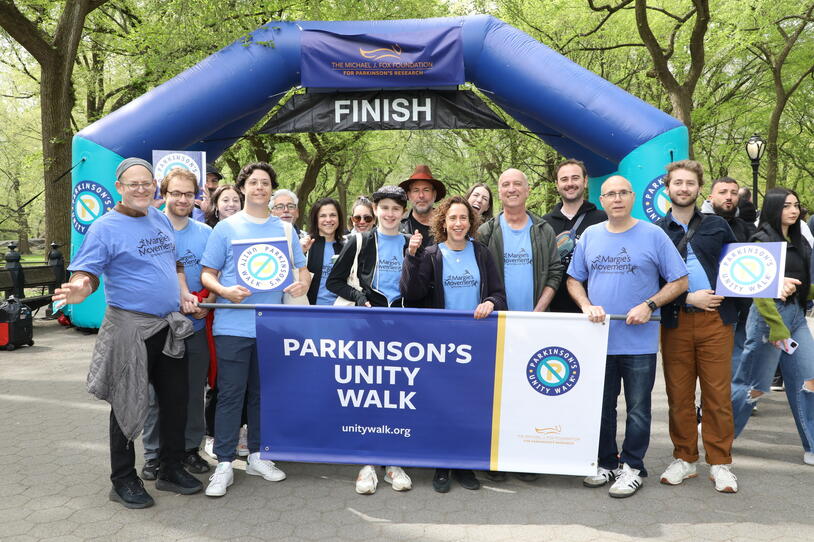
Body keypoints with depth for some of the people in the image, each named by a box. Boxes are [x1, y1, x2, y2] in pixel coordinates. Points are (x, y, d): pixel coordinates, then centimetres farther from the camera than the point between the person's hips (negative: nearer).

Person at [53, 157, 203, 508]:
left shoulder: (161, 219, 10)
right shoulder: (105, 227, -9)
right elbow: (86, 272, -15)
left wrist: (183, 295, 7)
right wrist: (80, 290, -38)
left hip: (169, 327, 6)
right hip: (130, 327, -6)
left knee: (175, 400, 12)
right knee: (129, 404, 5)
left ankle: (171, 470, 28)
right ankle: (124, 481, 22)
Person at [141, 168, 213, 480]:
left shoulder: (206, 233, 8)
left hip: (196, 326, 3)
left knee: (194, 392, 11)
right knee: (157, 393, 7)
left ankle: (190, 448, 26)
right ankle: (153, 454, 21)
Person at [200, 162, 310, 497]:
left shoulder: (285, 230, 11)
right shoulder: (225, 228, 3)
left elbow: (301, 269, 13)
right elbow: (207, 274, 2)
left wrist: (302, 283, -10)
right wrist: (225, 290, -18)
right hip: (233, 326, -3)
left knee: (263, 393, 12)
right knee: (230, 394, 0)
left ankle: (257, 456, 26)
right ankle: (224, 464, 11)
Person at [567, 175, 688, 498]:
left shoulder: (653, 235, -2)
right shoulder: (590, 236, 7)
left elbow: (679, 281, -1)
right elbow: (573, 280, 12)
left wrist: (649, 306, -15)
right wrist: (587, 306, -7)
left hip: (639, 341, -3)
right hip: (598, 338, 3)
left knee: (638, 408, 7)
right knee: (602, 406, 13)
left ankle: (631, 467, 21)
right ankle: (607, 463, 28)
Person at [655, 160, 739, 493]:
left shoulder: (717, 226, 11)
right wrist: (688, 298, -10)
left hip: (716, 320, 1)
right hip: (675, 321, 0)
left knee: (718, 394, 3)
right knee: (678, 395, 5)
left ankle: (720, 464, 16)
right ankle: (684, 459, 19)